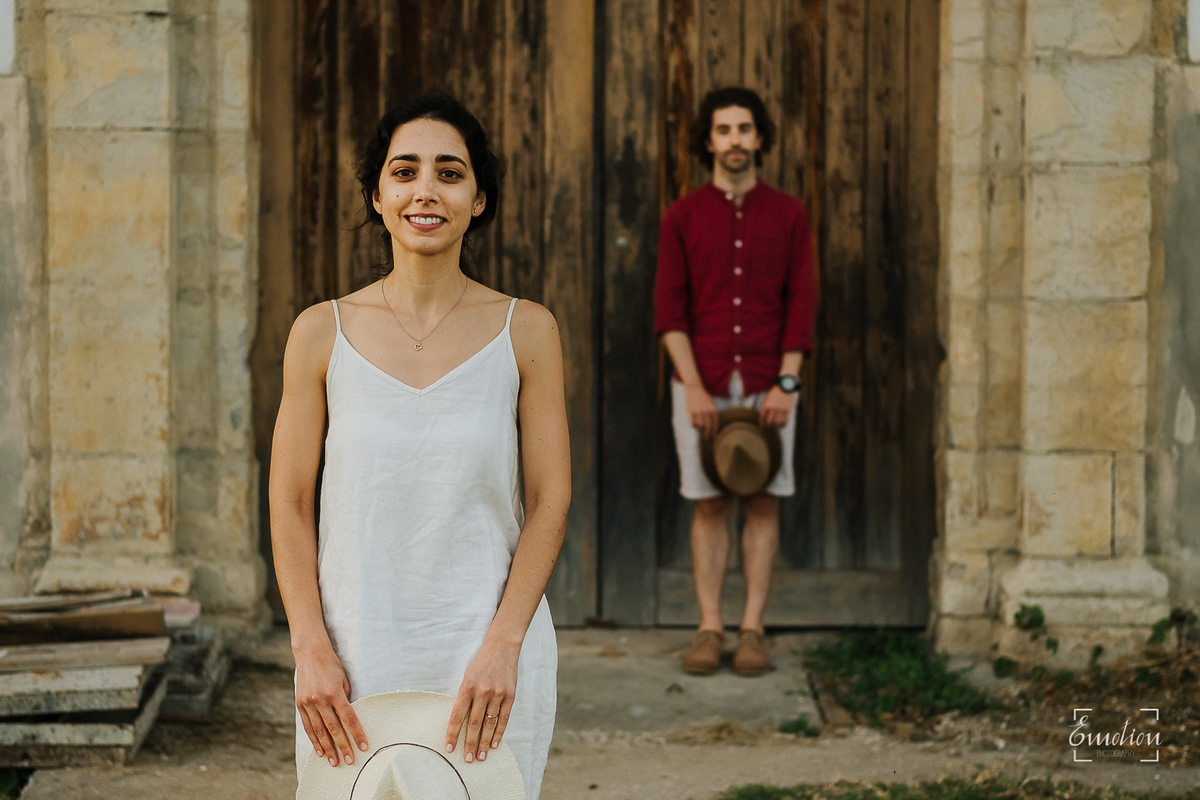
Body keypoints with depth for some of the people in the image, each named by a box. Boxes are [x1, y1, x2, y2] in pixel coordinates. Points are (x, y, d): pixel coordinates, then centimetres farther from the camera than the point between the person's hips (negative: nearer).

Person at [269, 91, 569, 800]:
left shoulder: (526, 330, 1)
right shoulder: (323, 333, 2)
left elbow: (550, 501, 0)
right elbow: (290, 504, 3)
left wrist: (502, 645, -10)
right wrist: (313, 651, -7)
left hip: (489, 660, 0)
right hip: (354, 659, 1)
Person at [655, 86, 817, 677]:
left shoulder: (788, 214, 4)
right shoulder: (683, 217, 3)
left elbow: (801, 303, 0)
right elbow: (669, 307, -2)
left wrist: (786, 385, -10)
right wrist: (695, 389, -12)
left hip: (768, 383, 0)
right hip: (701, 384, 0)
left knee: (763, 501, 1)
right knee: (710, 505, 2)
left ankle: (753, 630, 6)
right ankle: (709, 629, 7)